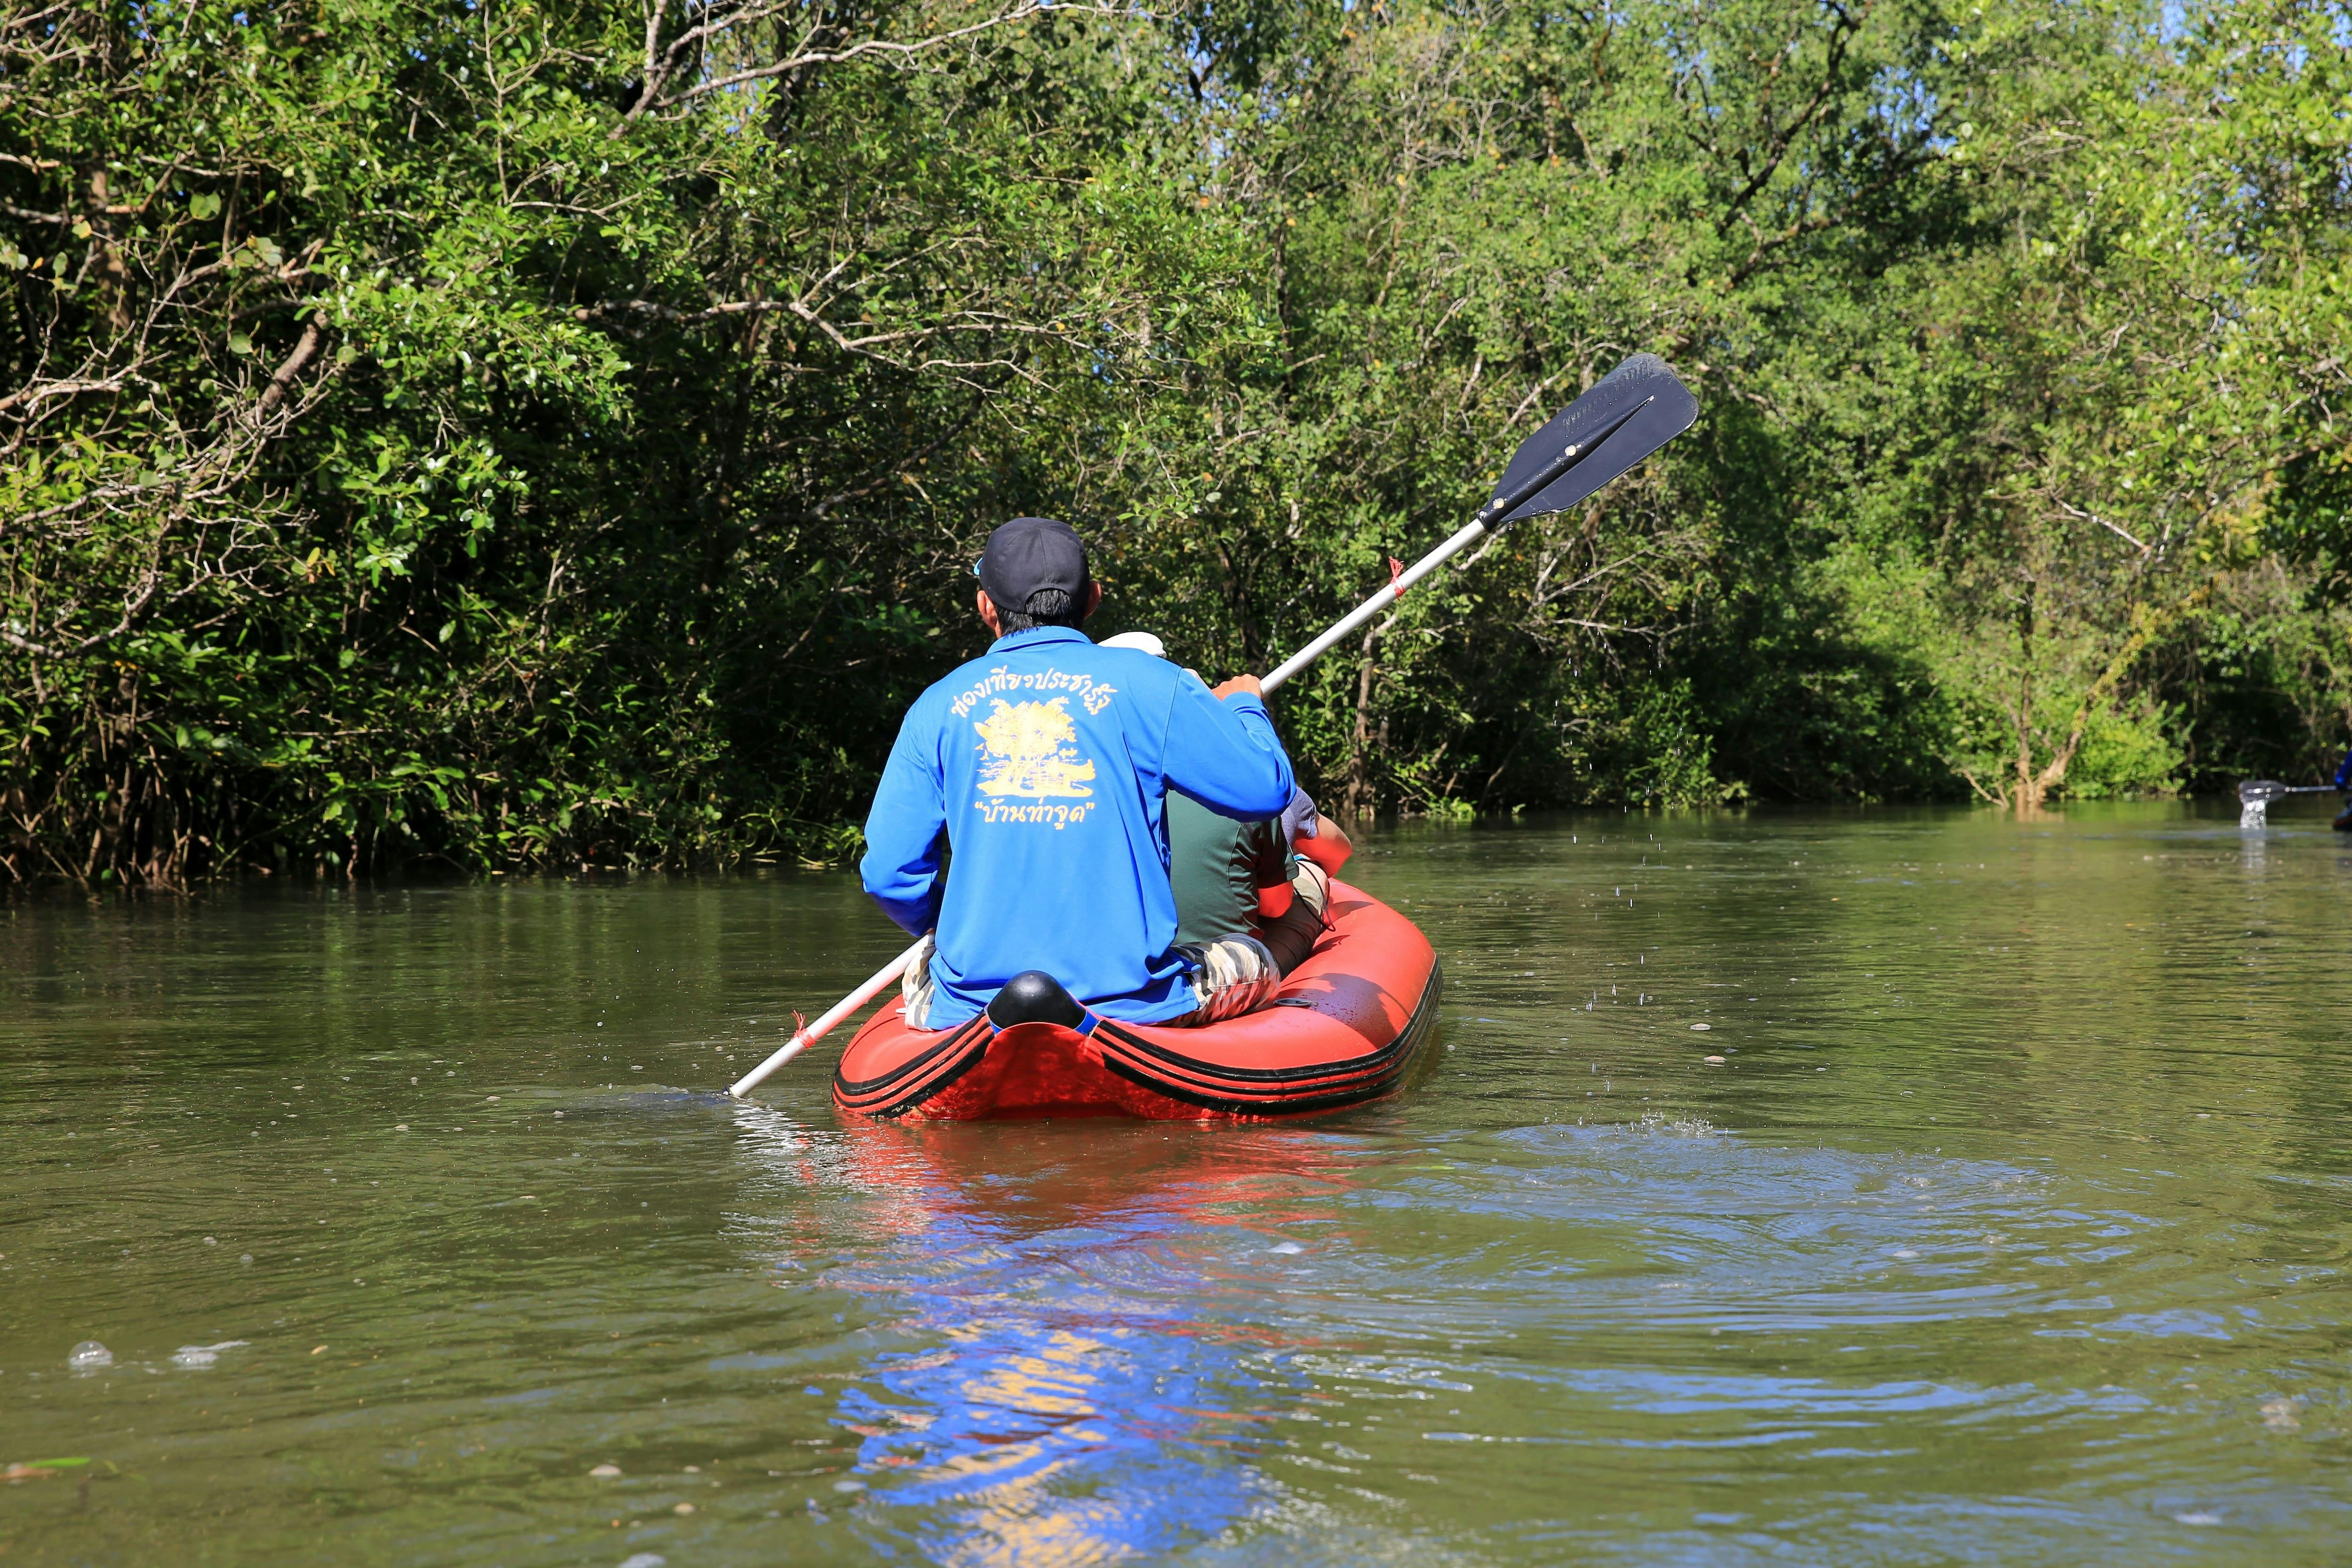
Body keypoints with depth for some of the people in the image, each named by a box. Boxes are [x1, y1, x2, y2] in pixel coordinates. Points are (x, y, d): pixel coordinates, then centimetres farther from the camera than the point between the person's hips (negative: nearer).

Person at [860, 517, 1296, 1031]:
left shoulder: (937, 707, 5)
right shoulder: (1148, 684, -2)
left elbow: (889, 872, 3)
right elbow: (1267, 788, 1)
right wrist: (1244, 705, 23)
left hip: (969, 1012, 2)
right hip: (1129, 1001, -2)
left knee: (921, 980, 36)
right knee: (1254, 961, 23)